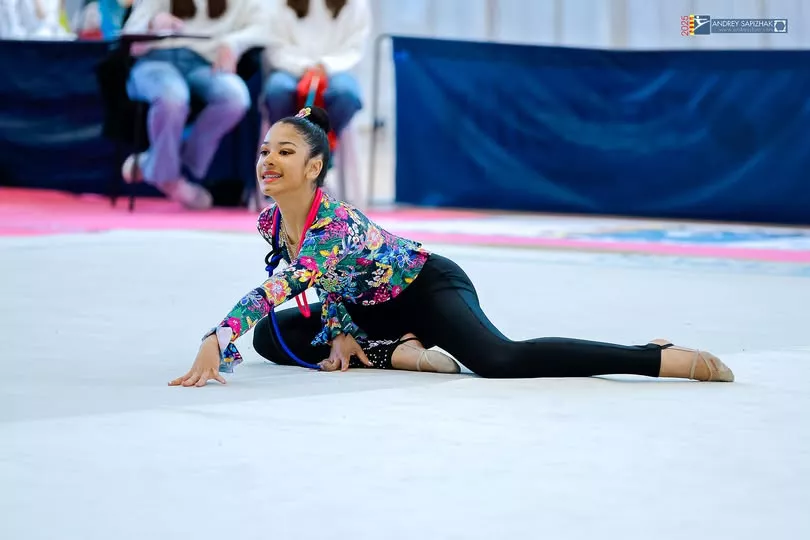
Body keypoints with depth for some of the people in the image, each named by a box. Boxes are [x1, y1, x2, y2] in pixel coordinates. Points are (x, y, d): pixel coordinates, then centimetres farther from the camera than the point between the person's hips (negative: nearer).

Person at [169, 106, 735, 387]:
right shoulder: (270, 221, -5)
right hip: (380, 308, 9)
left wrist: (215, 344, -52)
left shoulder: (336, 224, -31)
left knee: (499, 360, -34)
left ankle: (669, 358, -37)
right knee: (271, 337, 5)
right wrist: (340, 334, -4)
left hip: (430, 288, -9)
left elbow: (282, 288, -46)